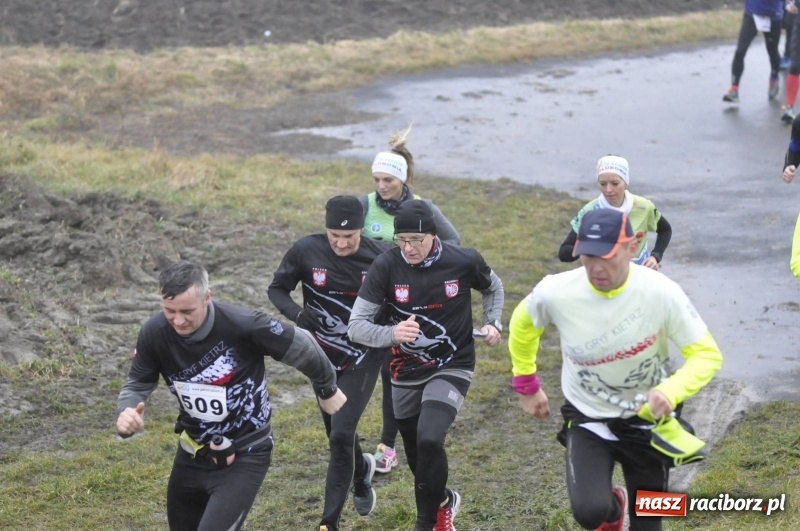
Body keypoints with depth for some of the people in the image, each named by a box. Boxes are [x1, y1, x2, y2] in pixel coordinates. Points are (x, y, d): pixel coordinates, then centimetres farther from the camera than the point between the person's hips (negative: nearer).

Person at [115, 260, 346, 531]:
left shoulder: (244, 325, -27)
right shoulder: (154, 333, -15)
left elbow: (301, 346, -11)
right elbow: (137, 385, 1)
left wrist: (327, 389, 7)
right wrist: (126, 412, -23)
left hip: (244, 458, -5)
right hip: (193, 455, 5)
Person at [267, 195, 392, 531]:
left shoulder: (381, 257, -16)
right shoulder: (306, 251, -14)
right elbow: (277, 289, -2)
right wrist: (296, 314, -21)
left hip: (363, 358, -3)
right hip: (324, 358, 3)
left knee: (341, 435, -13)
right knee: (337, 433, 17)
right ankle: (361, 470, 53)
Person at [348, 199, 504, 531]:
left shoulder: (464, 261, -14)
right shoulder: (386, 266, -17)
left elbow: (492, 288, 10)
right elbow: (356, 326, -18)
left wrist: (492, 322, -6)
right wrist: (391, 333, -37)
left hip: (451, 367, -2)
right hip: (406, 373, 2)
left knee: (429, 440, -25)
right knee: (417, 457, 15)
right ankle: (443, 500, 47)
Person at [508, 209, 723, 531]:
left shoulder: (661, 293, -24)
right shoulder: (555, 293, -21)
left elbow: (706, 354, -16)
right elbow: (522, 325, 3)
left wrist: (670, 392, -34)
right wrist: (526, 386, 9)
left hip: (647, 418, 0)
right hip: (588, 419, 0)